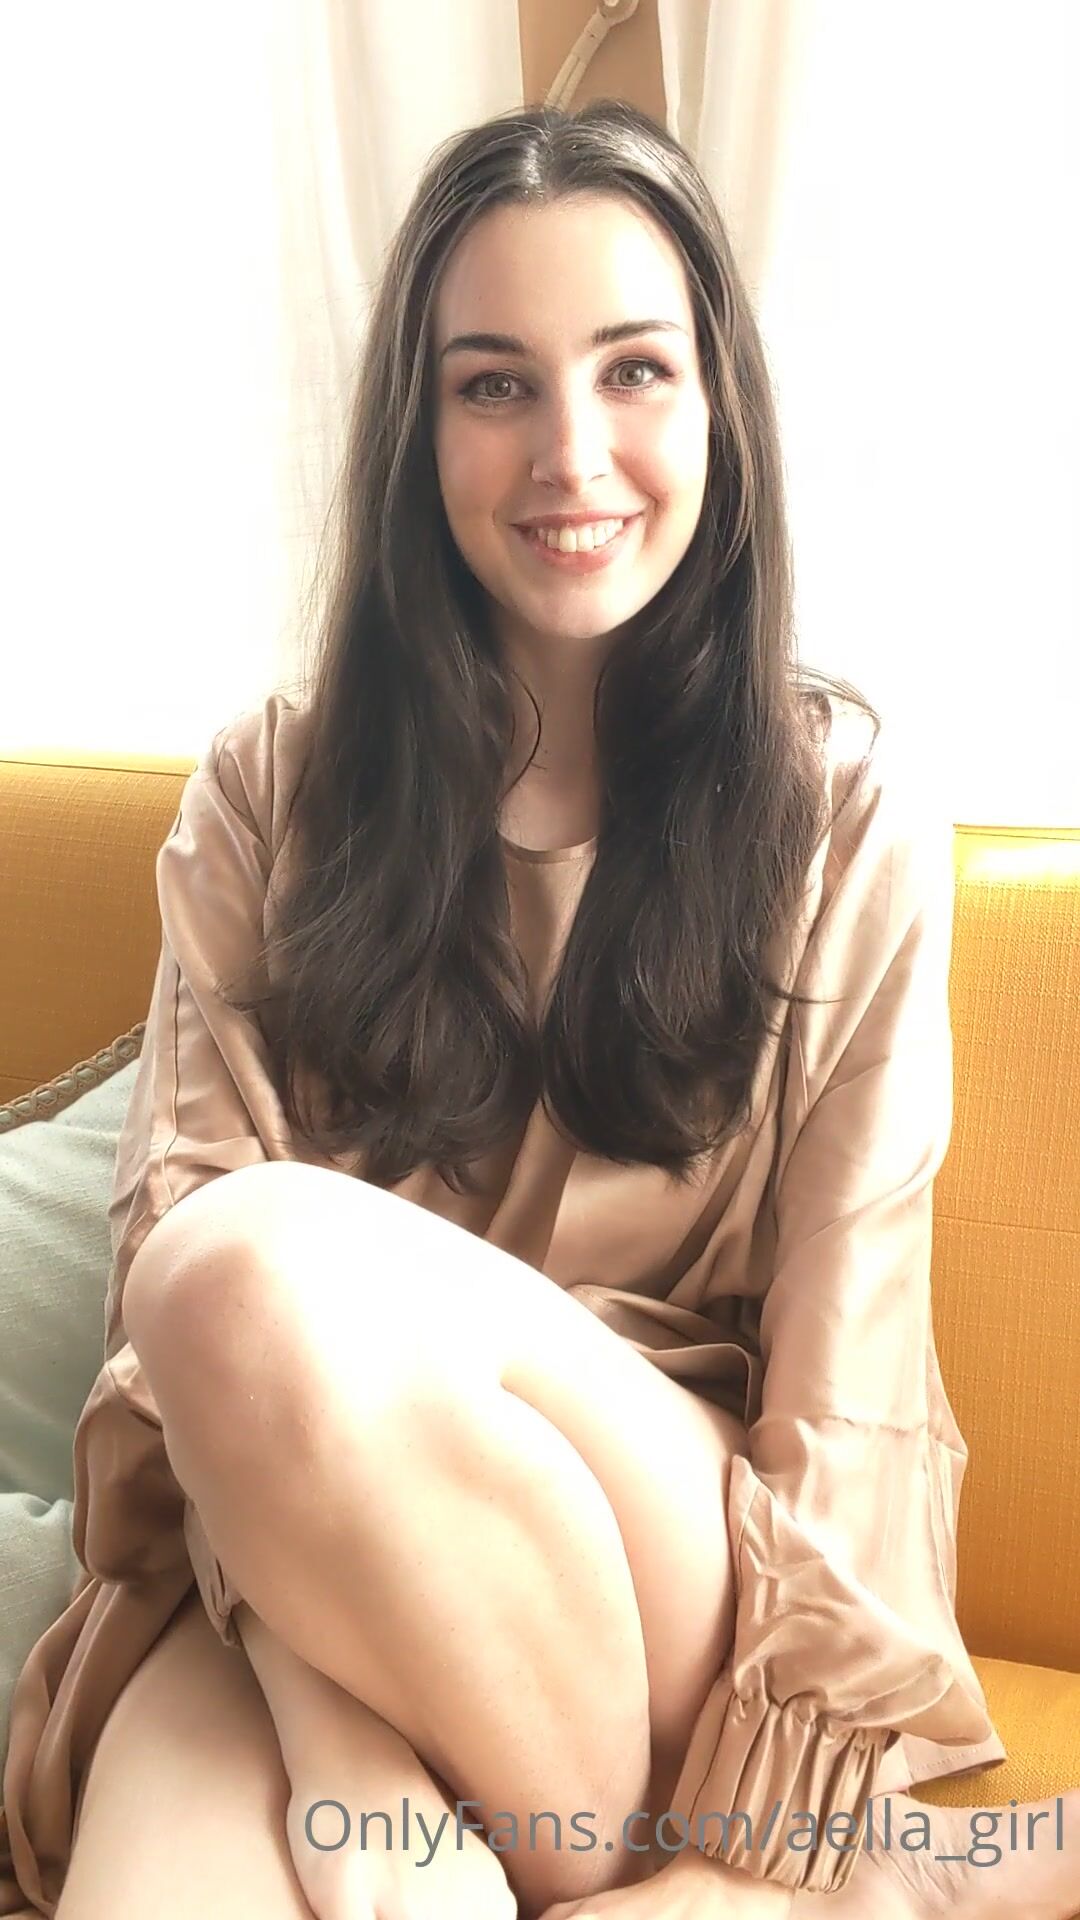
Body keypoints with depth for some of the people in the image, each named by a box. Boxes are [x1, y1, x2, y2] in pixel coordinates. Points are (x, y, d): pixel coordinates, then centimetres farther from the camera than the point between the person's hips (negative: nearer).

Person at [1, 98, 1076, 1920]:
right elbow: (180, 1216, -4)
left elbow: (842, 1343, -3)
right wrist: (344, 1760, -20)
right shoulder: (268, 794, 6)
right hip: (317, 1575, 2)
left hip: (687, 1577, -1)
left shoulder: (843, 801, 3)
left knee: (278, 1279, -31)